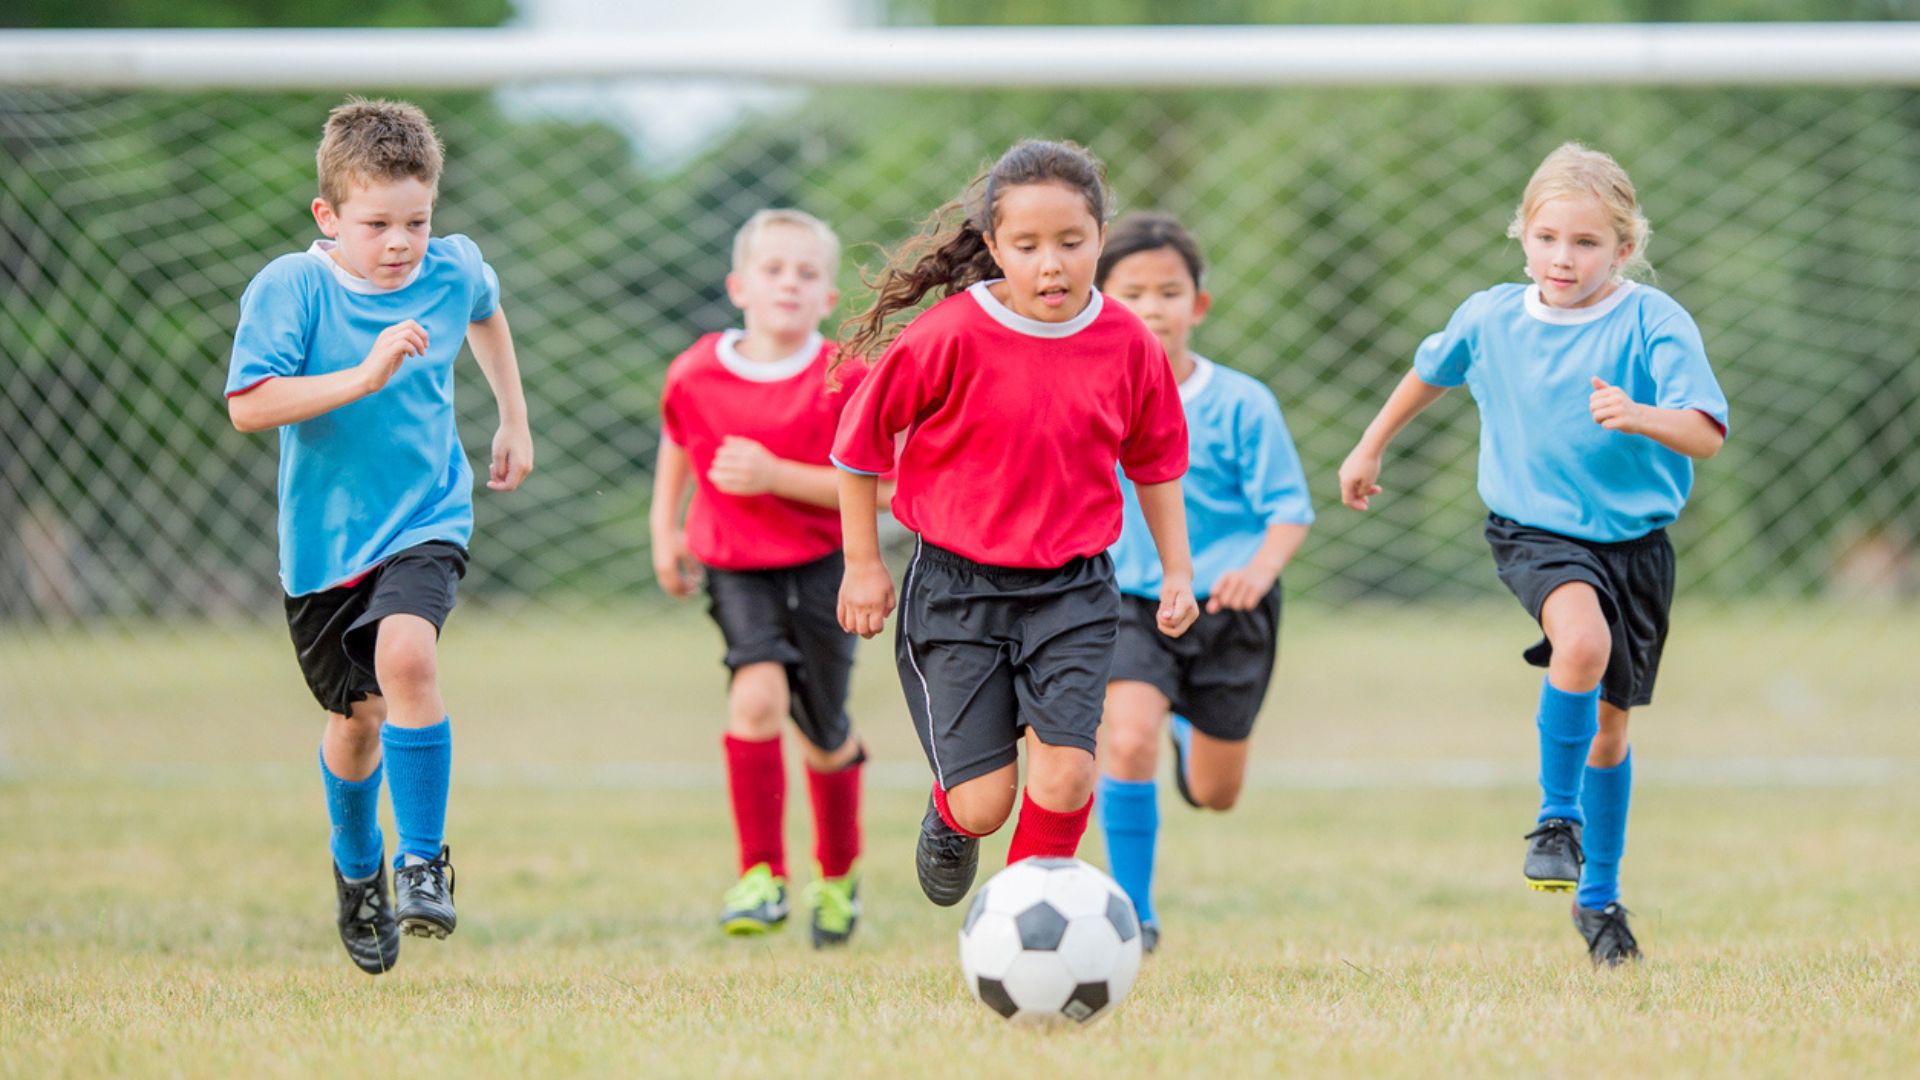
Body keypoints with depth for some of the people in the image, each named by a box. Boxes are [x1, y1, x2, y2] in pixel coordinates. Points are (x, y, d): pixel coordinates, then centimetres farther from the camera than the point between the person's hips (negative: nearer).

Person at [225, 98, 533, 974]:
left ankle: (423, 860, -15)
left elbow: (485, 314, 21)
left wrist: (514, 423, 25)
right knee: (355, 715, 12)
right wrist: (362, 377, -34)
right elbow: (248, 405, -27)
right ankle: (357, 867, 41)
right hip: (326, 535, 0)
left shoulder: (453, 270, -5)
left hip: (426, 517, 0)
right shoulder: (289, 289, -16)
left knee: (405, 655, -27)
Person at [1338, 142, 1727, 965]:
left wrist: (1639, 417, -43)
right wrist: (1370, 448, 28)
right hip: (1536, 533, -1)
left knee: (1609, 723, 12)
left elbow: (1706, 435, -24)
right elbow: (1430, 372, 19)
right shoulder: (1490, 318, -4)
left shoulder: (1653, 323, -14)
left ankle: (1599, 896, 32)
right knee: (1583, 640, -33)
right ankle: (1558, 817, -14)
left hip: (1635, 538, 1)